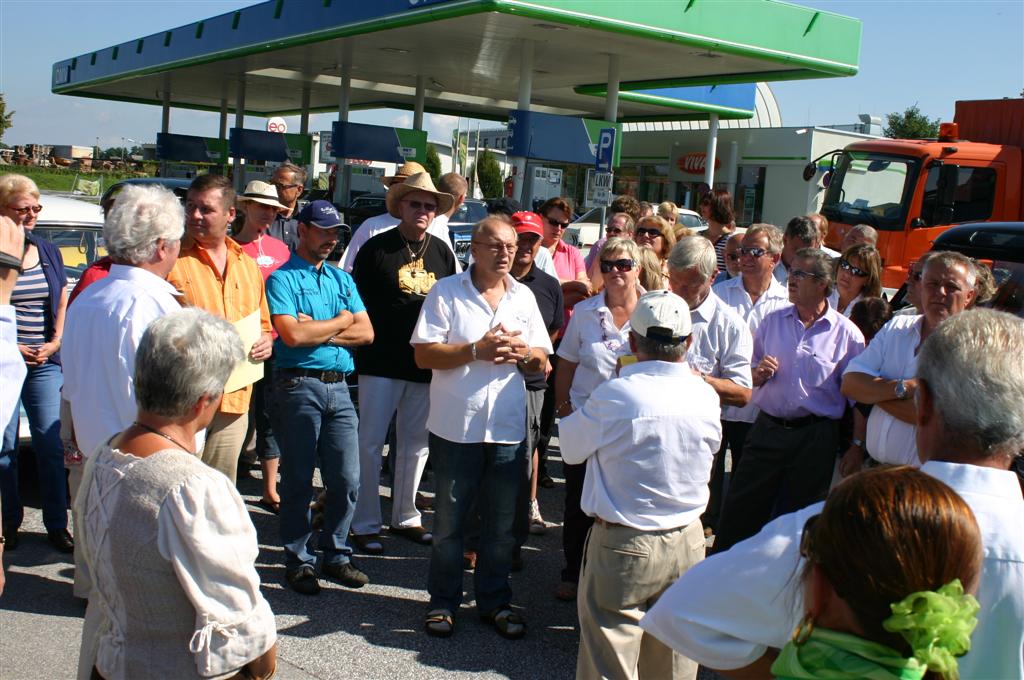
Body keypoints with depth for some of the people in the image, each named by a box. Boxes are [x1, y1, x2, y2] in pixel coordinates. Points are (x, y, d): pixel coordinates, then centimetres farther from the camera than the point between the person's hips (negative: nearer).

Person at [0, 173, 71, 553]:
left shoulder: (48, 253, 10)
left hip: (44, 364, 3)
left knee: (51, 445, 3)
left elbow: (63, 304, 15)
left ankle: (56, 526, 13)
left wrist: (55, 343, 1)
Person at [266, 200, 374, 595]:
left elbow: (366, 333, 6)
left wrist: (316, 331, -7)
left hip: (338, 387, 5)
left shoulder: (343, 280, 16)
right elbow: (292, 335, -16)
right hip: (299, 386, -5)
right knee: (298, 480, 4)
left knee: (346, 480, 5)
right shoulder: (283, 279, -2)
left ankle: (336, 555, 20)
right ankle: (298, 561, 16)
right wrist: (340, 322, -2)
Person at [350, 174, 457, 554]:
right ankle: (365, 523, 11)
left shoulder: (442, 253, 10)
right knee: (370, 441, 0)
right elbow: (356, 301, -1)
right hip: (382, 362, -4)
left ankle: (405, 516, 28)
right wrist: (363, 344, -6)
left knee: (416, 444, 13)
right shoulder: (377, 248, -2)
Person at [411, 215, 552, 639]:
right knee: (449, 521, 8)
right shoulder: (446, 292, -3)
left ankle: (495, 601, 26)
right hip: (456, 426, -3)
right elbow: (423, 354, -9)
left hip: (509, 428, 3)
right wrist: (476, 350, -18)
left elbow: (542, 361, 12)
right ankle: (443, 601, 23)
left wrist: (524, 353, -10)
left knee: (502, 523, 11)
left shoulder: (524, 297, 9)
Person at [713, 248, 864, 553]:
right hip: (767, 429, 3)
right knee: (739, 511, 5)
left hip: (816, 436, -3)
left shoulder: (847, 333, -4)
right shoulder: (772, 321, 7)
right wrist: (759, 374, -8)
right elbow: (749, 377, 14)